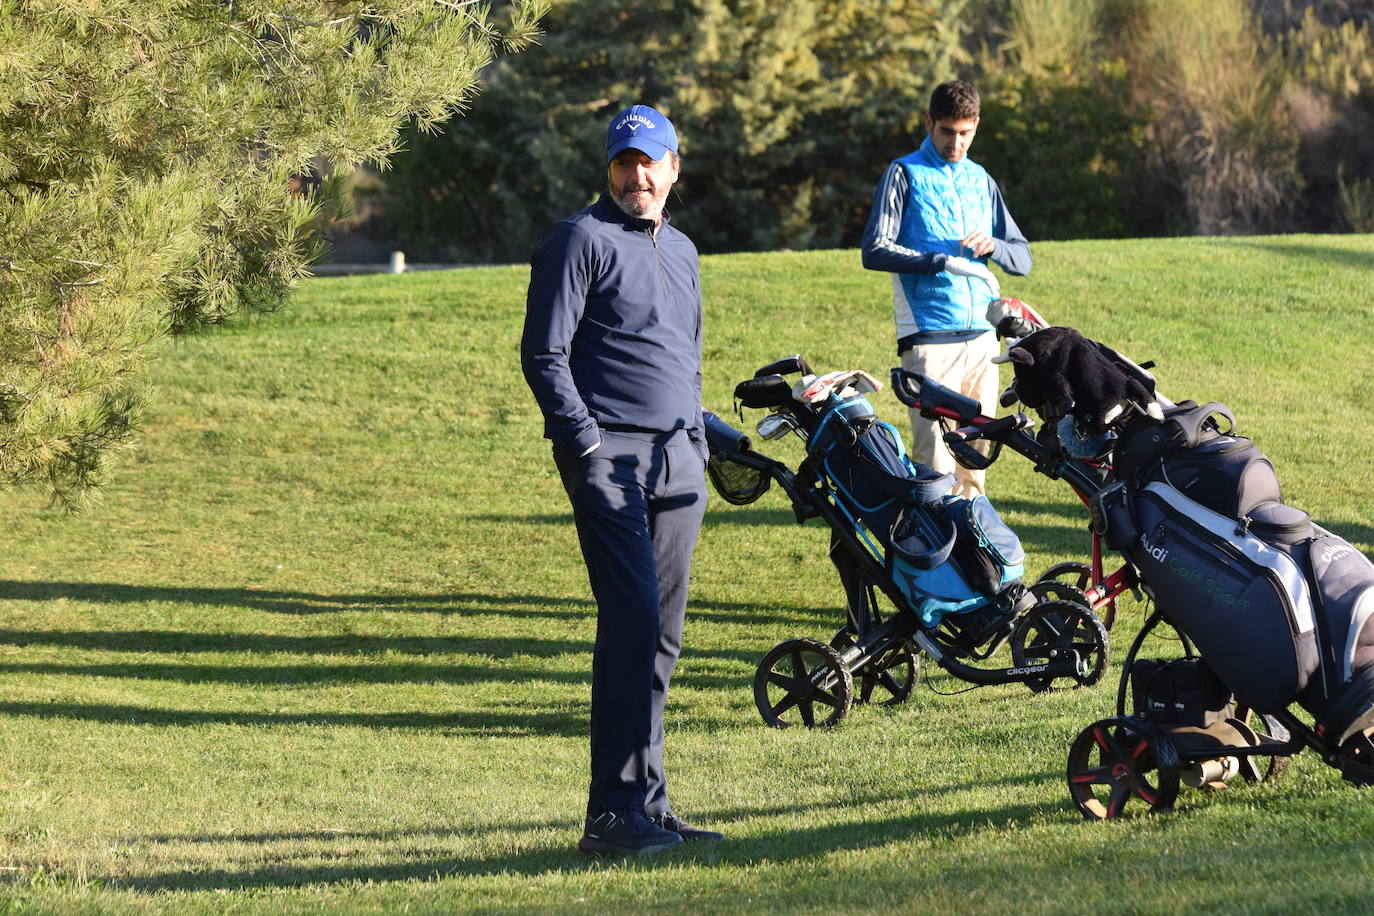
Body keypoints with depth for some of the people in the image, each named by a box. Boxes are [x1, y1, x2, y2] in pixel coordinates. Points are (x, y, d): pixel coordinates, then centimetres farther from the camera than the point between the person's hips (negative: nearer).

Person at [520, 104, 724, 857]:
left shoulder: (680, 250, 21)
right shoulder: (582, 240, -3)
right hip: (610, 455, -8)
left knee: (659, 634, 7)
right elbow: (544, 355, -8)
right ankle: (615, 813, -18)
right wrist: (586, 442, -14)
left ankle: (647, 807, 12)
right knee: (632, 618, -16)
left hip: (677, 461, 8)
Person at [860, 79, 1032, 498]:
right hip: (929, 337, -5)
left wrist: (992, 245, -5)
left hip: (982, 335, 5)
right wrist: (942, 262, -18)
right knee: (934, 456, -13)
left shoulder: (981, 180, 18)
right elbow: (875, 250, -7)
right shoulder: (905, 174, 3)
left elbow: (1023, 258, 18)